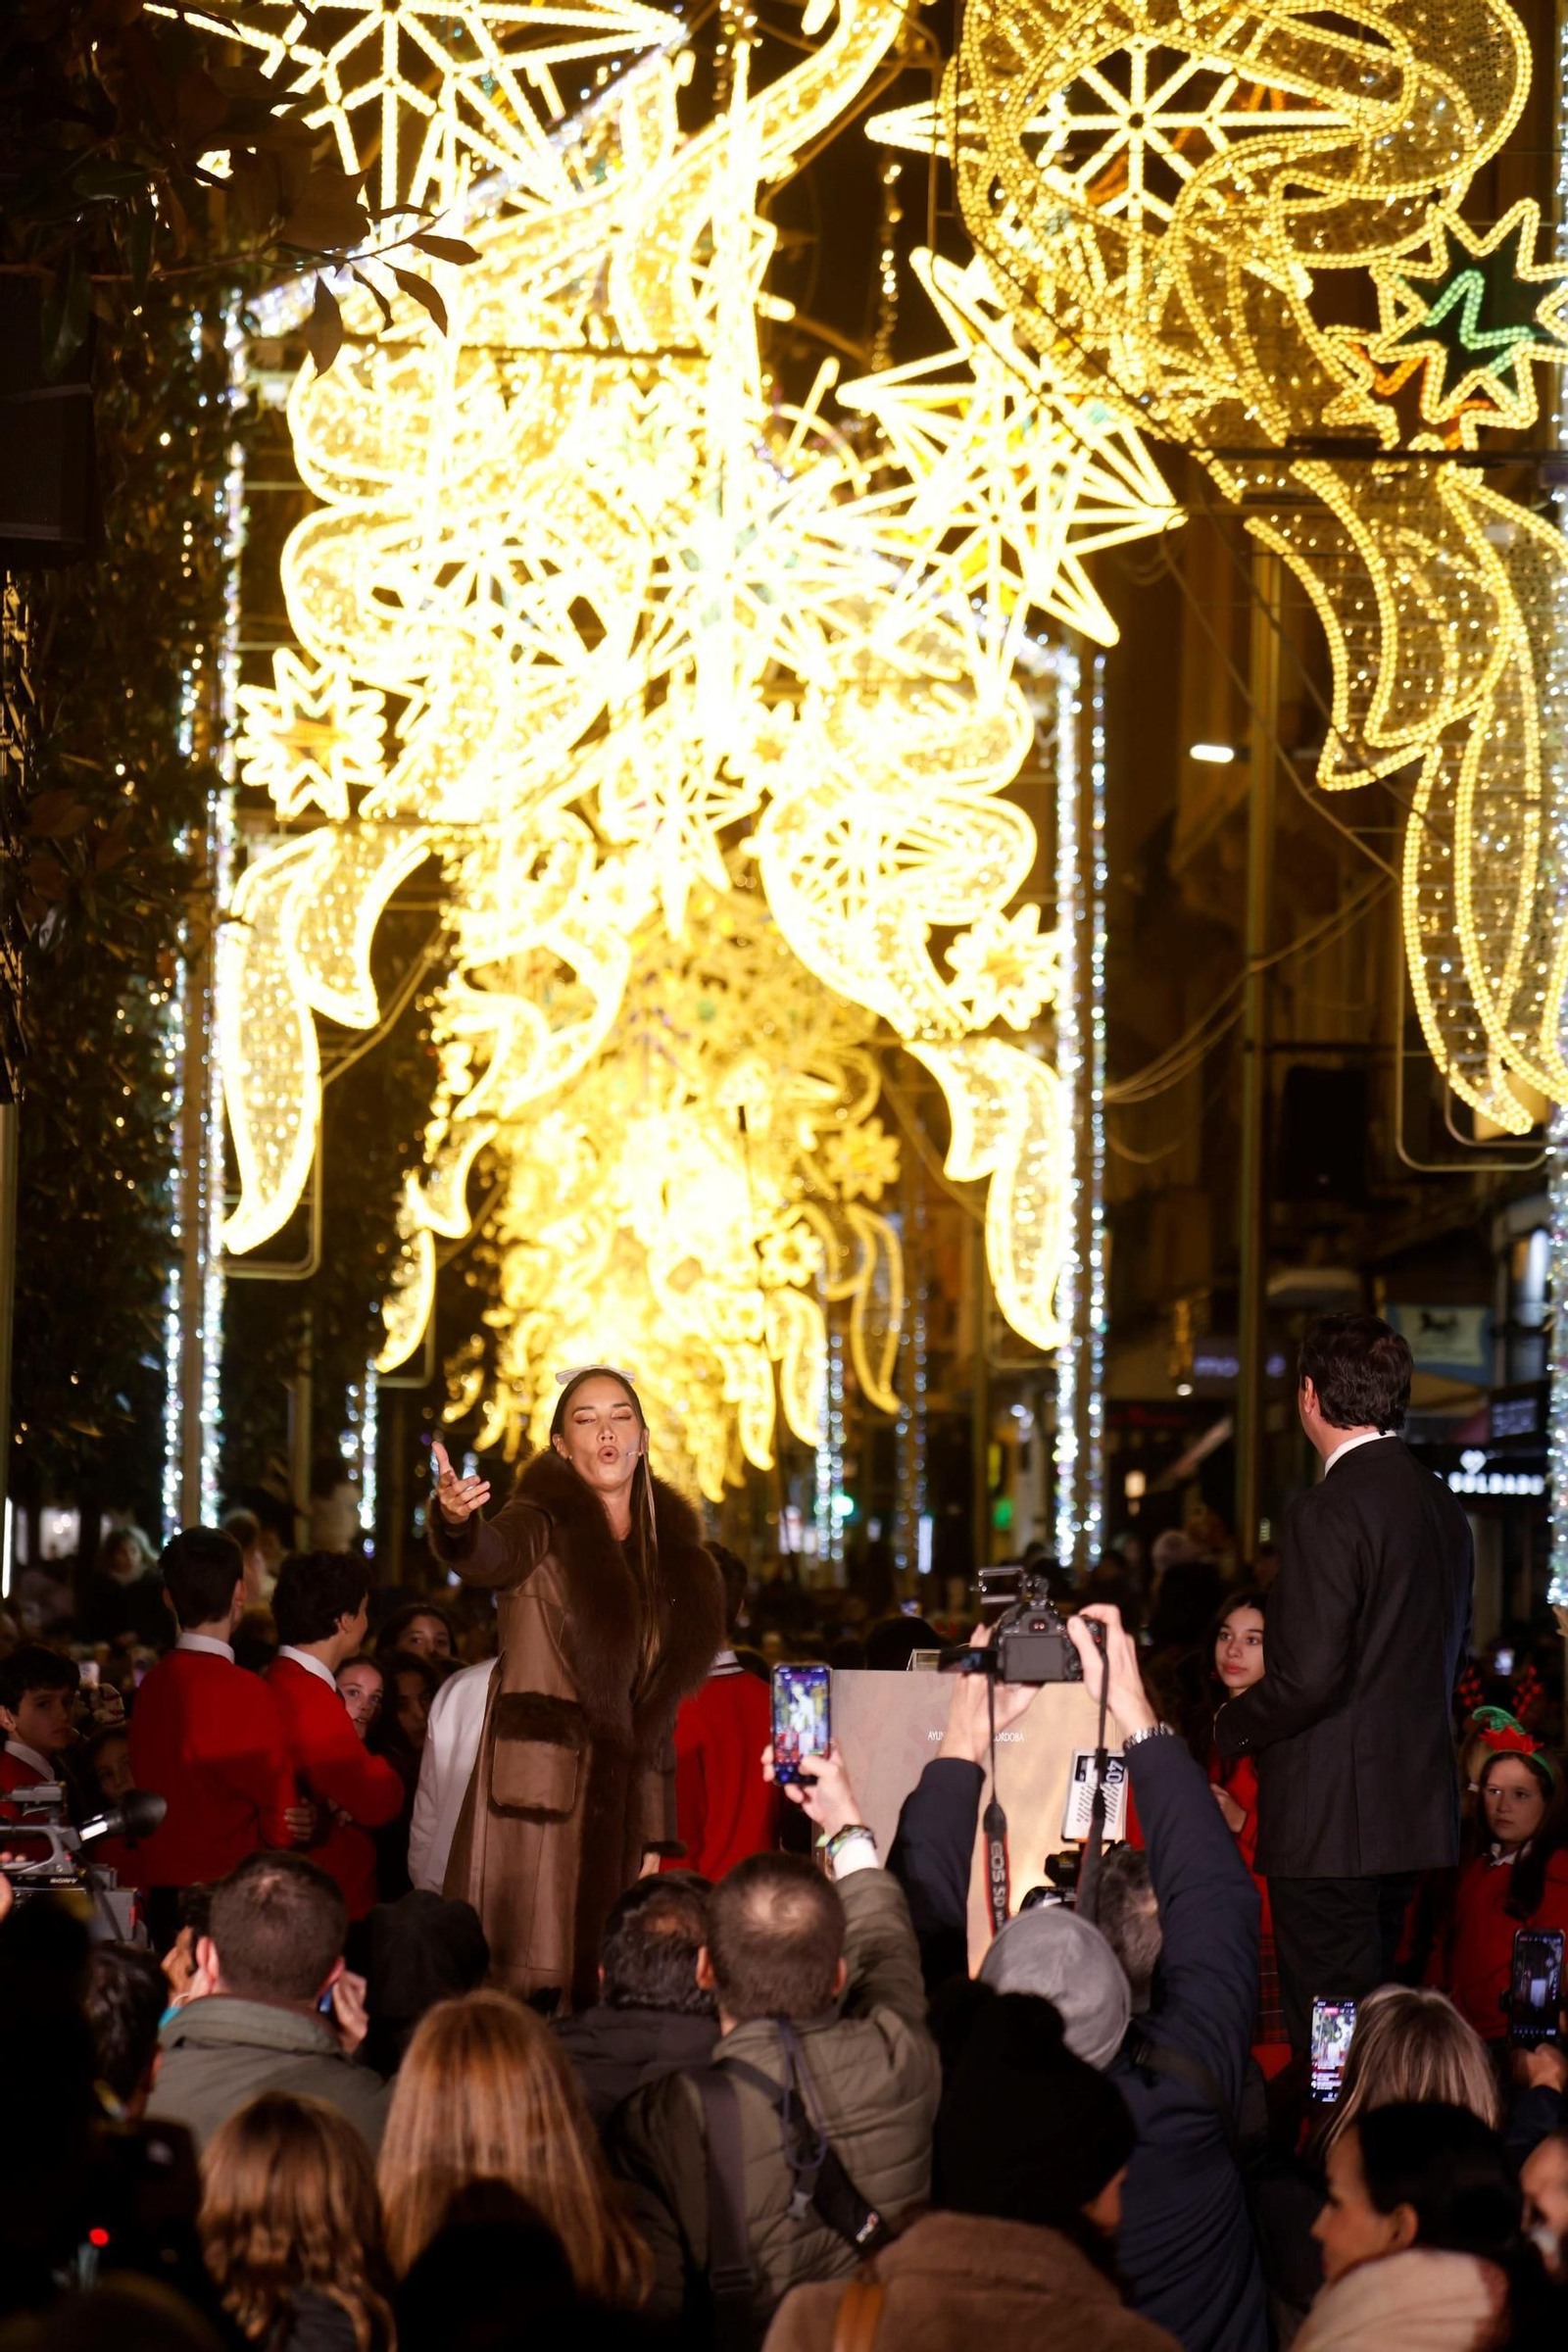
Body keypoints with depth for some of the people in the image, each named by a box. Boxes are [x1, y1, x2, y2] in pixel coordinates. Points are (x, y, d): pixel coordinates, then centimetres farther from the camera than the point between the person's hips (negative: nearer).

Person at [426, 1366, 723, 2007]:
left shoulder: (668, 1547, 15)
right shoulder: (544, 1527, 0)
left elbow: (660, 1700, 15)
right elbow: (489, 1554, -24)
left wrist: (657, 1835, 9)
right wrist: (456, 1520, -48)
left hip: (623, 1802, 5)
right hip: (538, 1800, -5)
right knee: (528, 2001, -12)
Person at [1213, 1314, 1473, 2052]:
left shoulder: (1327, 1514, -17)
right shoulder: (1442, 1506, 10)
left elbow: (1309, 1677, -21)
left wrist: (1231, 1726, -4)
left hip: (1331, 1822, -9)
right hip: (1416, 1806, 9)